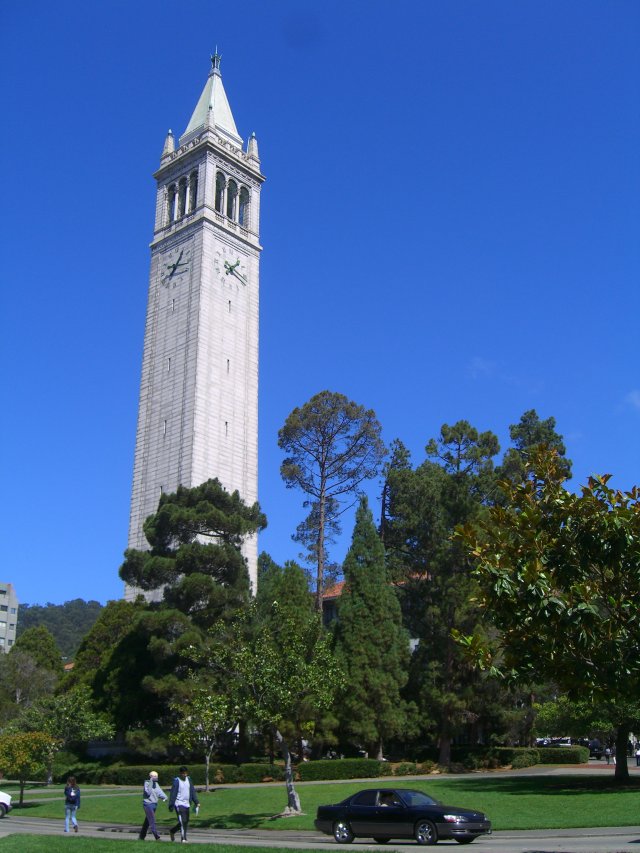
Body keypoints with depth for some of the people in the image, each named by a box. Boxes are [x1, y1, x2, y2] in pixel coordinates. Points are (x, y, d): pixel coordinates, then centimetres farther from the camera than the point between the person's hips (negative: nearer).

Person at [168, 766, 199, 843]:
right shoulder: (176, 781, -9)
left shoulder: (188, 779, 9)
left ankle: (172, 831, 32)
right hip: (179, 804, -7)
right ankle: (183, 839, -9)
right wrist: (171, 805, -13)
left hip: (187, 804, 7)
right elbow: (173, 794, -10)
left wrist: (197, 802, 7)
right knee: (183, 821, -15)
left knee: (186, 822, 12)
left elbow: (192, 791, 12)